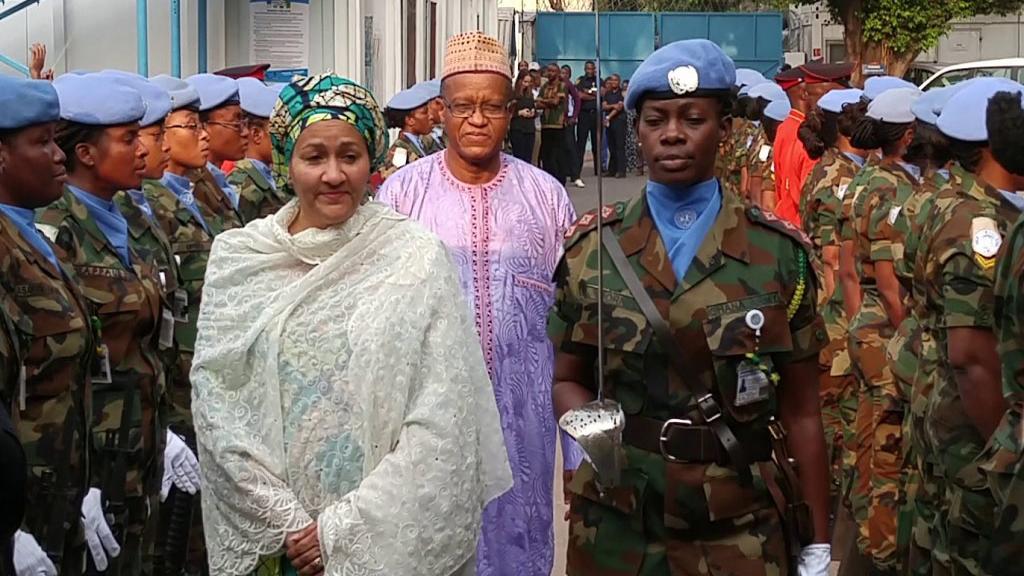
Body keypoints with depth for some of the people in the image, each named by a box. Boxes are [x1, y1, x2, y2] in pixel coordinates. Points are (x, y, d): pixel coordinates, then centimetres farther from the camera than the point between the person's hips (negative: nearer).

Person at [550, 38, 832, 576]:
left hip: (739, 531, -1)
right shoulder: (591, 247, -2)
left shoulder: (779, 252, -4)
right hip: (616, 527, 1)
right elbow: (567, 380, 7)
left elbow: (800, 409, 1)